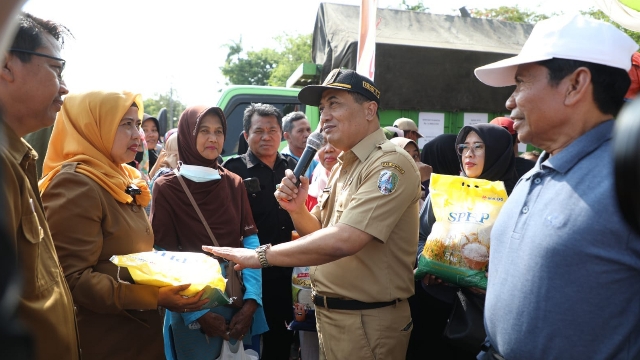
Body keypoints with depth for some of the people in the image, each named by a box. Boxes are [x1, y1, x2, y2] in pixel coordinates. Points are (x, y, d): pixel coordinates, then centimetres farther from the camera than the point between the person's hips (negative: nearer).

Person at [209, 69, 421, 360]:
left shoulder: (390, 164, -19)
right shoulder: (341, 167, 10)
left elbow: (343, 241, -30)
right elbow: (318, 234, 13)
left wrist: (260, 255, -24)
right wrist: (297, 210, -8)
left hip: (367, 322, -7)